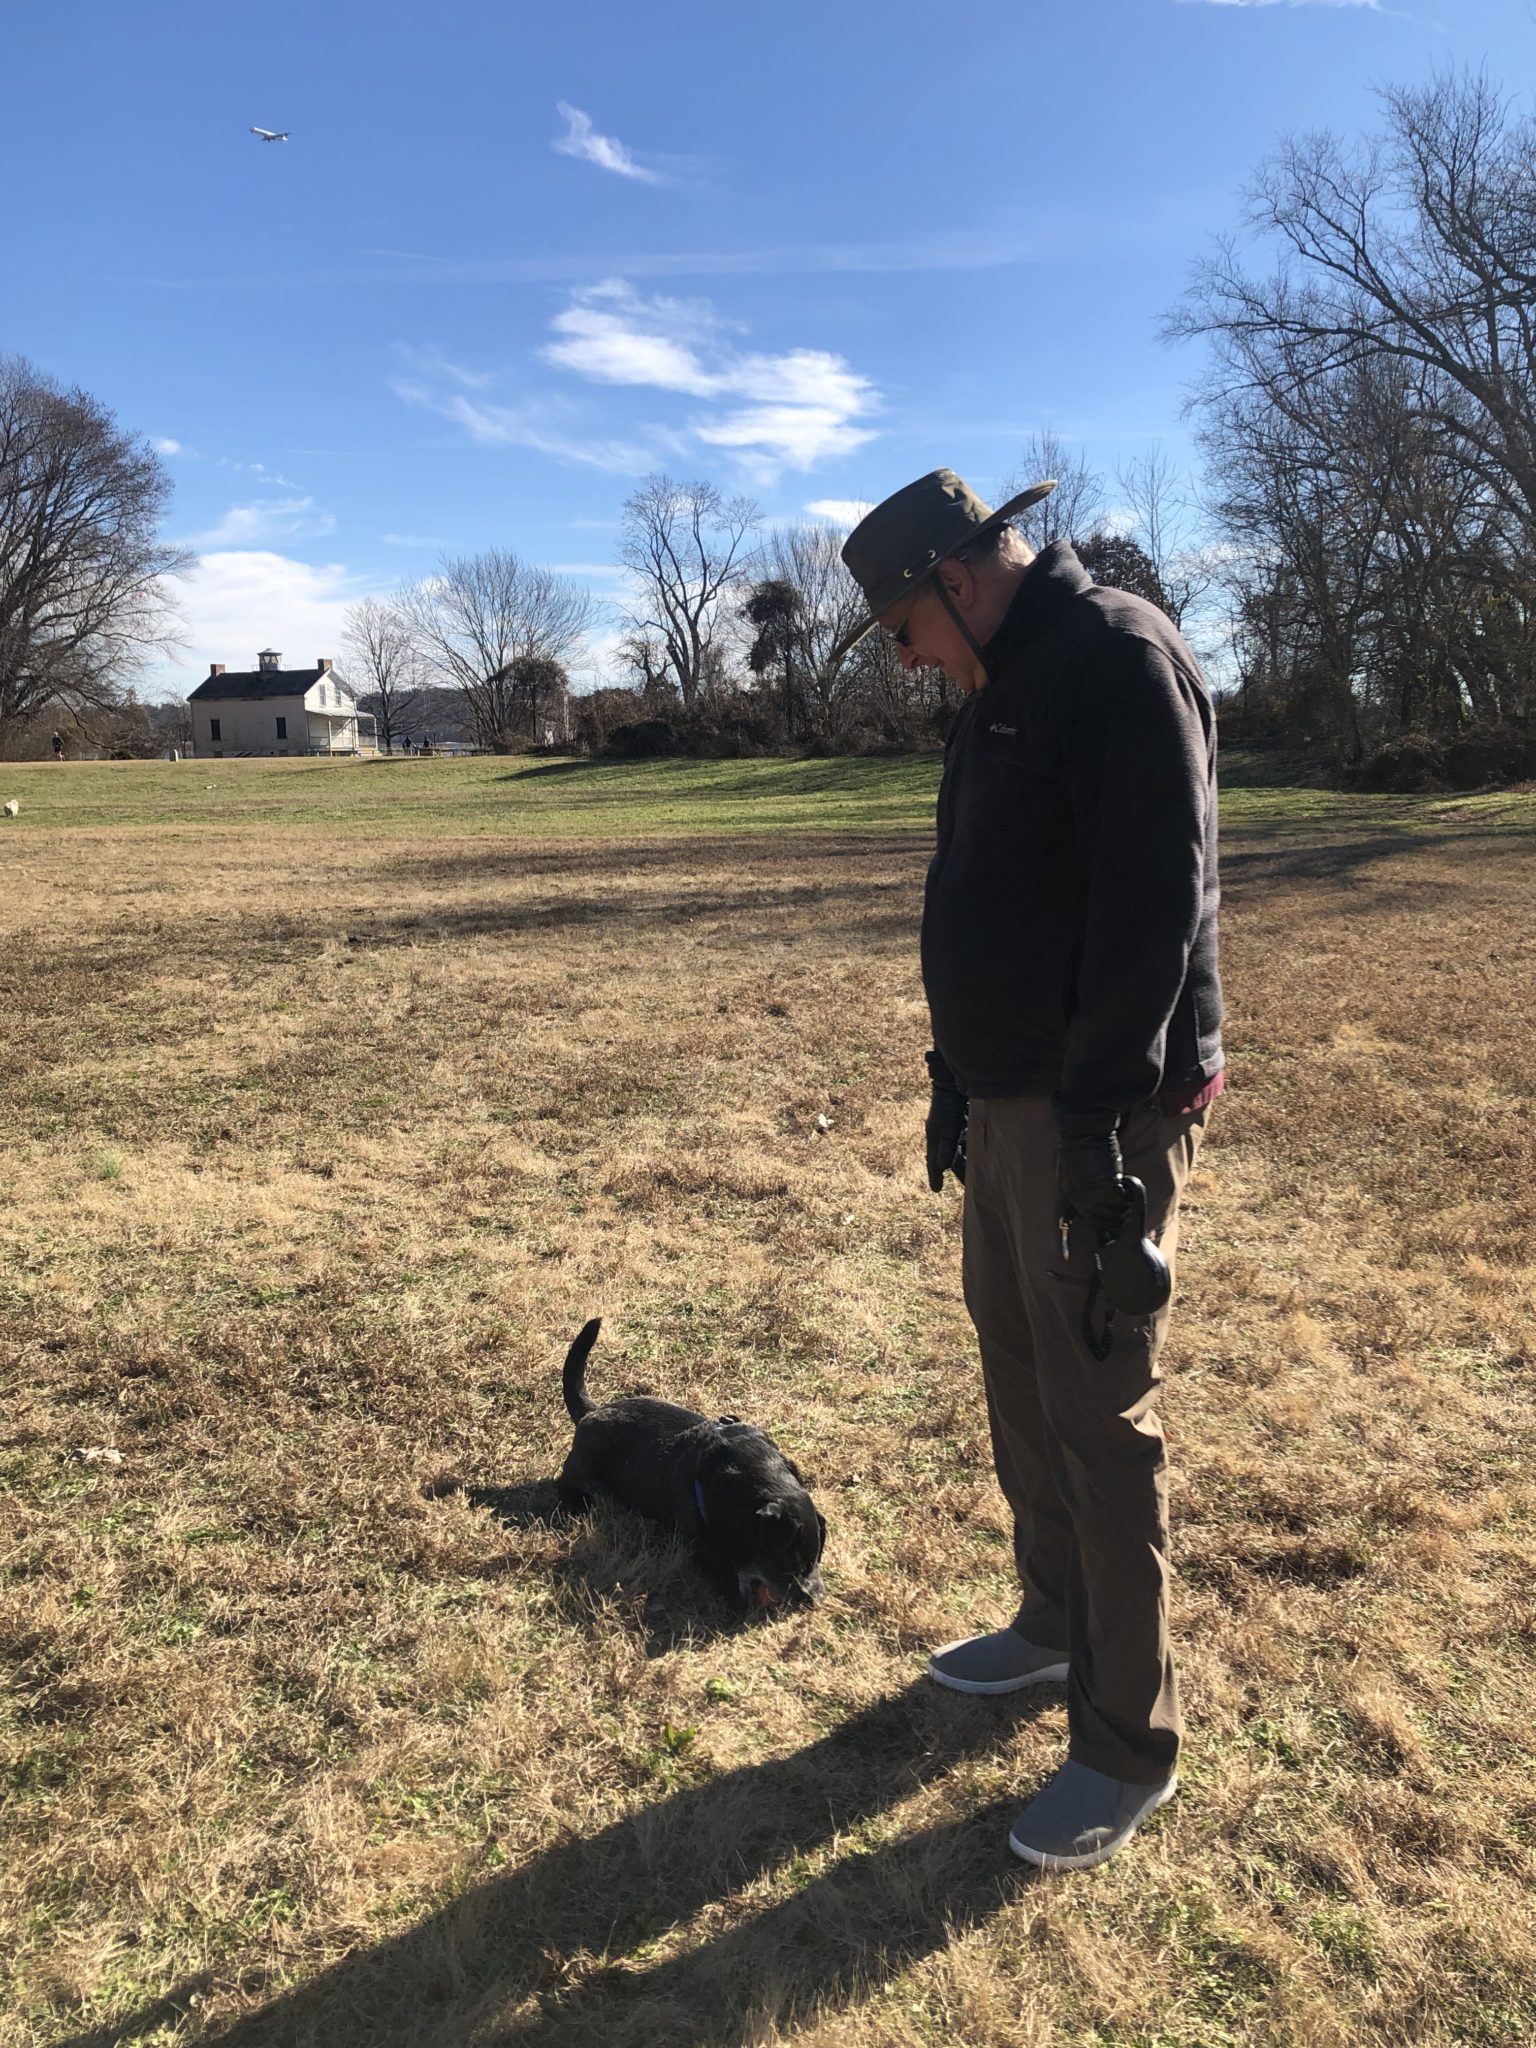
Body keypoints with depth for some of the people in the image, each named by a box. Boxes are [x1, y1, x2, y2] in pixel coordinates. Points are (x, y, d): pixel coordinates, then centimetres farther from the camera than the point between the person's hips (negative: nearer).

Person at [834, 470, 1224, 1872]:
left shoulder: (1119, 658, -14)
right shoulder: (1006, 688, 16)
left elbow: (1157, 902, -22)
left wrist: (1102, 1116, -23)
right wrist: (957, 1079, 18)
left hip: (1096, 1115, -9)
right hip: (1005, 1106, 9)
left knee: (1101, 1417, -1)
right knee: (1020, 1378, 18)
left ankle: (1131, 1750, 15)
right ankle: (1057, 1624, 38)